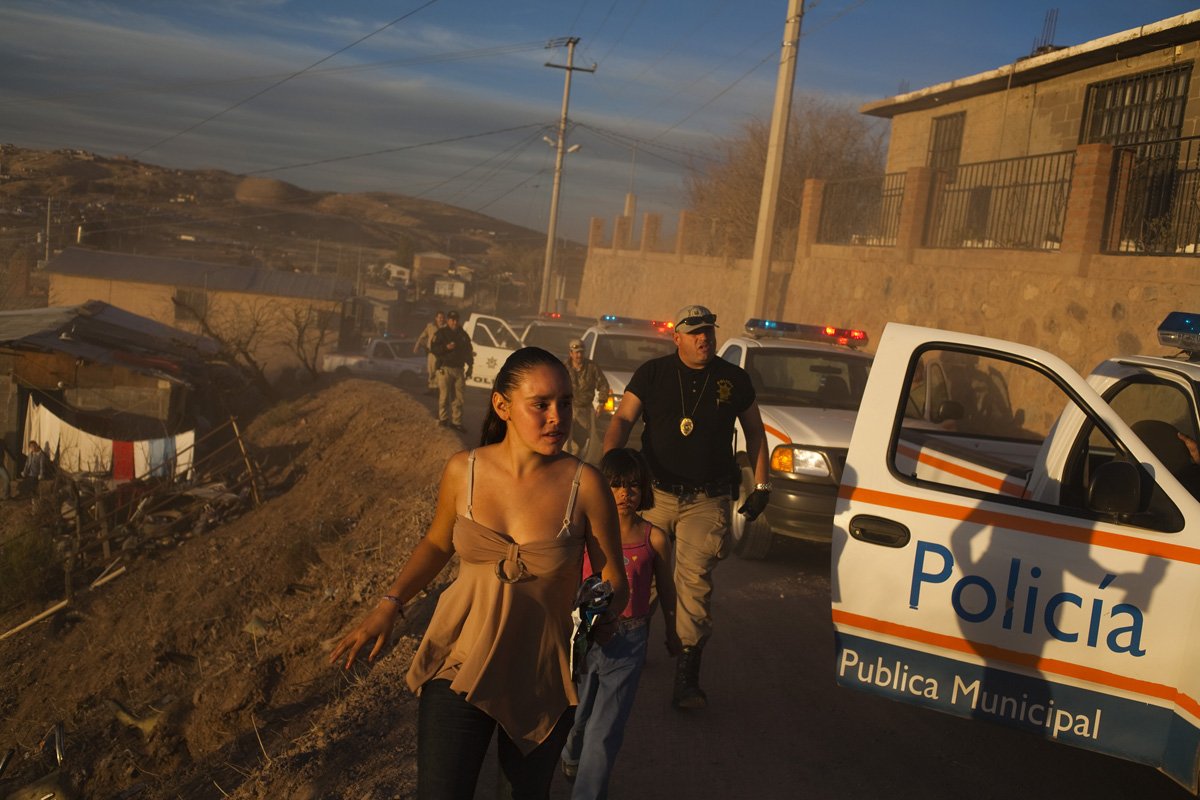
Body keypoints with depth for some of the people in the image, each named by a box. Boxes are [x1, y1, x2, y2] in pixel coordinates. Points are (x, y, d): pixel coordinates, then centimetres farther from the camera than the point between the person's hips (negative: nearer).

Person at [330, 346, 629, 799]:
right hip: (460, 664, 1)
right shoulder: (463, 471, -8)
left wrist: (605, 615, -17)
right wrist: (389, 606, 0)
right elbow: (437, 543, 9)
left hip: (541, 677, 0)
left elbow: (613, 578, -3)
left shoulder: (584, 485, -15)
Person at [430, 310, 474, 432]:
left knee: (458, 397, 2)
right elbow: (433, 348, -7)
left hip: (459, 369, 4)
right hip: (445, 368, -4)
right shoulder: (441, 333, 1)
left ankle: (456, 421, 5)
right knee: (444, 396, -5)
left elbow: (468, 351, 19)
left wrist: (469, 366, 14)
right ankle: (443, 419, 6)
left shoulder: (463, 334, 15)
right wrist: (446, 347, -21)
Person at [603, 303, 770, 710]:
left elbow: (754, 429, 17)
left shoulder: (734, 379, 6)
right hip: (655, 494, 1)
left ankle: (687, 676, -4)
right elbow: (623, 420, -4)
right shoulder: (652, 373, 3)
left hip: (707, 501, 0)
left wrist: (761, 484, 11)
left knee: (695, 581, -9)